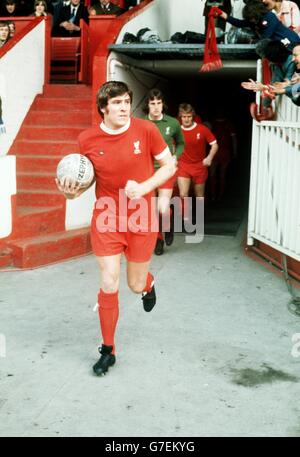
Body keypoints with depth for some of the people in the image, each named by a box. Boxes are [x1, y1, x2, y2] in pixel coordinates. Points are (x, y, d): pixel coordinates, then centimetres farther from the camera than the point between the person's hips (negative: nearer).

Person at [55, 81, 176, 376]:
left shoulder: (145, 130, -11)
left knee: (136, 285, 11)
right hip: (106, 219, 1)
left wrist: (144, 187, -18)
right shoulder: (87, 140, -8)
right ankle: (108, 350, 19)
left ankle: (148, 284, 53)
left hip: (142, 219, 0)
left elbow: (169, 165, -3)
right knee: (109, 285, 0)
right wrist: (71, 192, -15)